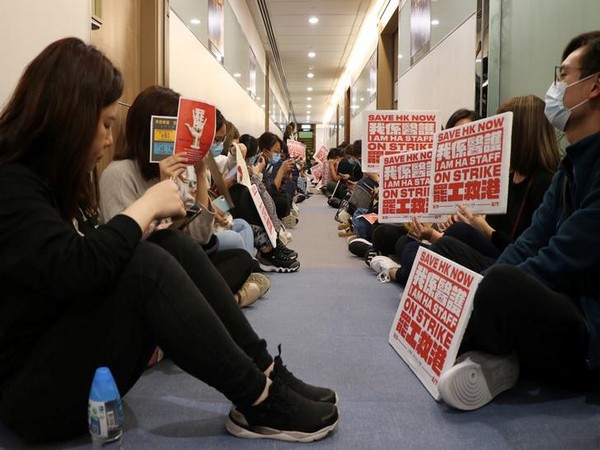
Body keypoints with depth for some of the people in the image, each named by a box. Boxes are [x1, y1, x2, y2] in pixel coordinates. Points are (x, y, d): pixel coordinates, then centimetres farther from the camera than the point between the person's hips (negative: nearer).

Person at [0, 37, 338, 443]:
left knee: (176, 246, -10)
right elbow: (72, 270, -33)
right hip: (34, 386, -8)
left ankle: (267, 373, -10)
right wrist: (148, 204, -22)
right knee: (146, 265, -29)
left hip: (75, 341, 9)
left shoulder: (46, 175, 10)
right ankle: (260, 401, -19)